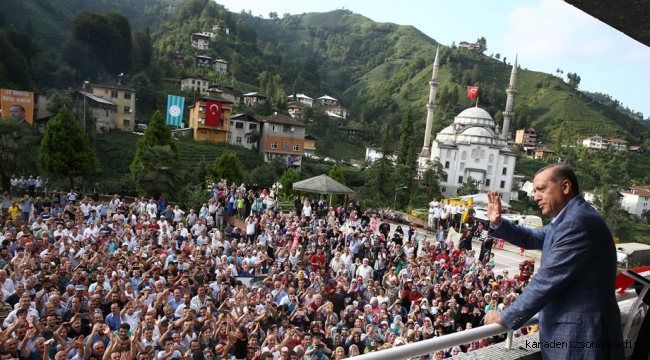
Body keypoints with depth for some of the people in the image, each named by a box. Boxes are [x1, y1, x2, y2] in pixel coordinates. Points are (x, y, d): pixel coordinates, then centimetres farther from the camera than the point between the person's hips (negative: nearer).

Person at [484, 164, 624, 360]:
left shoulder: (578, 221, -23)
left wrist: (506, 317, -17)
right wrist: (497, 223, 1)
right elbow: (531, 238, 20)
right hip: (572, 327, 9)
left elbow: (547, 280, -25)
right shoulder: (570, 219, 10)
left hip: (580, 332, -9)